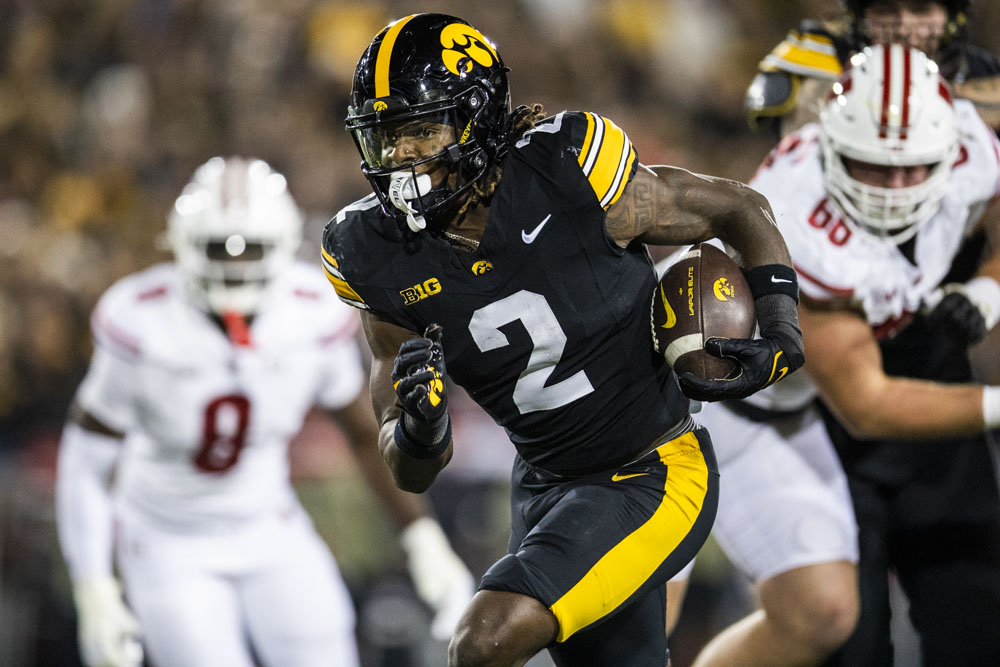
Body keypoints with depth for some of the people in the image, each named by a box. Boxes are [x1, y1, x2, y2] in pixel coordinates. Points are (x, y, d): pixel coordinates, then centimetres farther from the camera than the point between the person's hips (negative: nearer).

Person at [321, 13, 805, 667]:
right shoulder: (385, 259, -7)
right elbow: (413, 474, -3)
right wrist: (420, 424, -26)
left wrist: (782, 337, -14)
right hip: (546, 487, 6)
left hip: (653, 480, -6)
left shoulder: (571, 178, -20)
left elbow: (741, 209, -1)